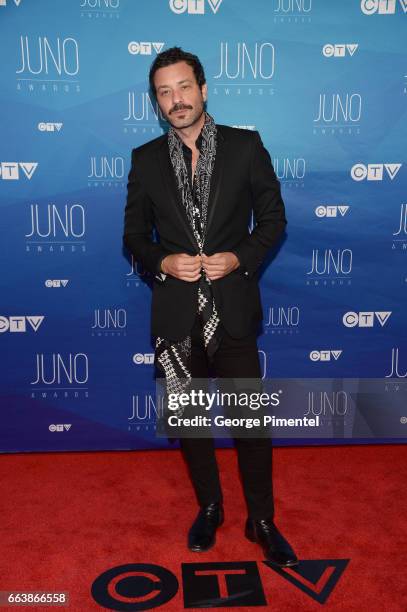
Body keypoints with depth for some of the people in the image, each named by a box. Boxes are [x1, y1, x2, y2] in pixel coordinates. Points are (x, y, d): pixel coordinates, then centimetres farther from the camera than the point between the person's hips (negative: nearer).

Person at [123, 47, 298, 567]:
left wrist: (239, 258, -14)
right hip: (176, 312, 2)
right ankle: (209, 509, 38)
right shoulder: (145, 159, 5)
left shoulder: (246, 146, 0)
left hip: (233, 308, -2)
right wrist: (163, 262, -12)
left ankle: (261, 520, 27)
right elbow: (134, 234, 8)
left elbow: (273, 219, 3)